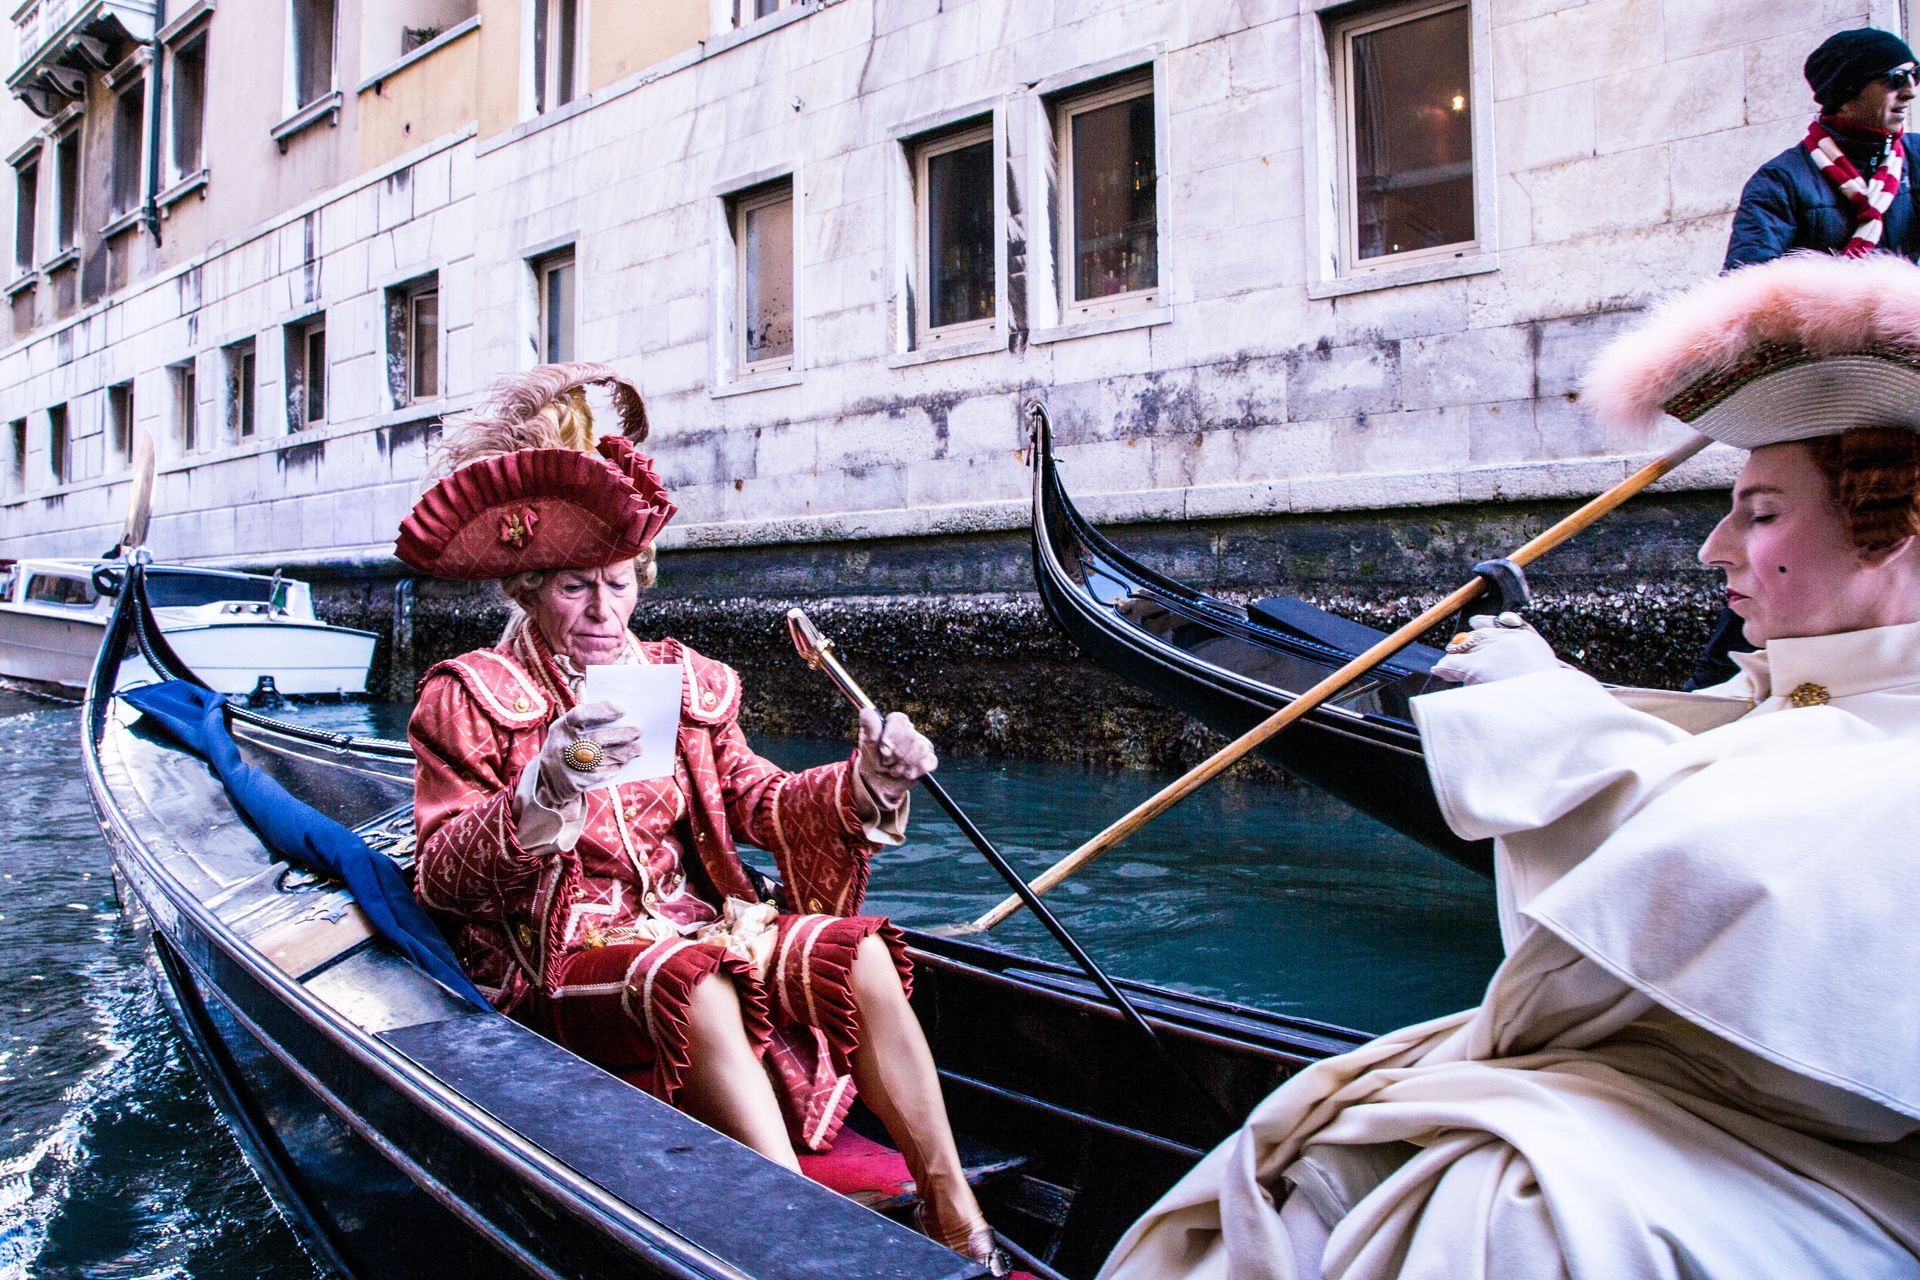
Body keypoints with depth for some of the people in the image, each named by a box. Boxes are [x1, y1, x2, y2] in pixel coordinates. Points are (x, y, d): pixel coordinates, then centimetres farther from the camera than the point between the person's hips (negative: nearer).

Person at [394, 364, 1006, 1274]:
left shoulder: (685, 682, 14)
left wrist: (862, 783, -8)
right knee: (695, 987, -37)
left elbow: (759, 802, 11)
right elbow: (442, 876, -7)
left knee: (861, 957, -20)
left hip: (697, 923, 5)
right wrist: (546, 792, -25)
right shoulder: (471, 697, 1)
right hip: (563, 955, -4)